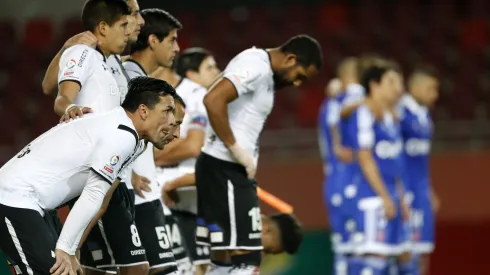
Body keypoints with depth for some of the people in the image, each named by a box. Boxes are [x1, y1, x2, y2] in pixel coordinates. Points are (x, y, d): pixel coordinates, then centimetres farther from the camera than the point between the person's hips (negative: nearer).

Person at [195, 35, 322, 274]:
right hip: (224, 169, -10)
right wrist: (235, 148, -20)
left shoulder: (265, 74, 18)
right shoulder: (256, 66, -14)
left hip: (234, 170, 10)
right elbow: (213, 100, -26)